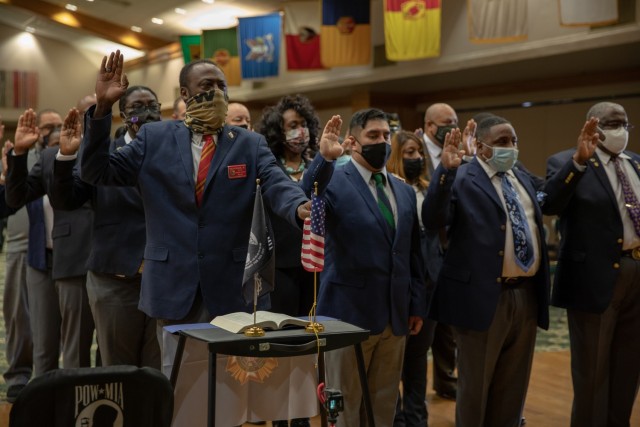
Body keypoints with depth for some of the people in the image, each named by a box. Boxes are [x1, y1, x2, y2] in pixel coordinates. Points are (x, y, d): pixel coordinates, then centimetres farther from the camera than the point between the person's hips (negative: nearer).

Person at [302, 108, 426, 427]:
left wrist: (417, 304, 11)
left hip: (395, 314, 6)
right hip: (349, 311, -6)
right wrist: (324, 157, -37)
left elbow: (412, 253, 14)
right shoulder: (333, 181, -8)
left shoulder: (404, 191, 11)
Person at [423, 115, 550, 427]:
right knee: (475, 386, 7)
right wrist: (445, 170, -31)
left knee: (514, 386, 18)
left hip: (527, 296, 7)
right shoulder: (460, 179, -8)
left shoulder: (522, 179, 15)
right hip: (484, 298, -7)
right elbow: (433, 221, -21)